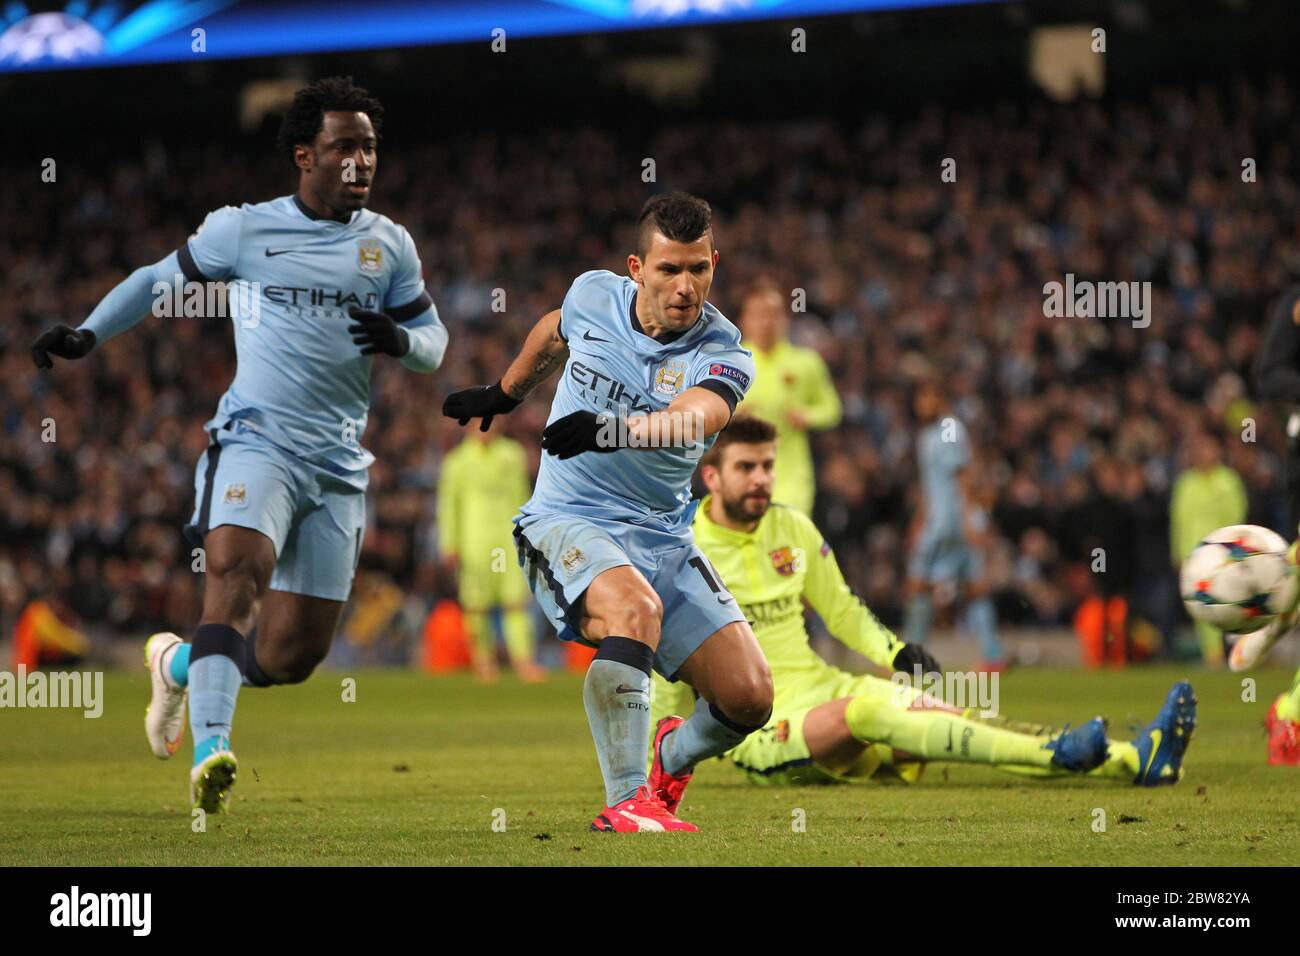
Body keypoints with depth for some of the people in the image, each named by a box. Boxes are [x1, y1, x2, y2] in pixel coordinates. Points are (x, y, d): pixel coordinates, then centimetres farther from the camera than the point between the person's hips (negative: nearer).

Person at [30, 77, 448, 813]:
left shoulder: (390, 245, 11)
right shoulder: (246, 230, 4)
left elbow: (433, 342, 15)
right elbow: (161, 278, 16)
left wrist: (401, 341, -8)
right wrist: (88, 334, 6)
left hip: (340, 463, 3)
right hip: (257, 440, -3)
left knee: (291, 656, 1)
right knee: (235, 569, -32)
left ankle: (180, 662, 31)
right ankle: (211, 748, -39)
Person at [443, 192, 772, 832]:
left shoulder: (723, 357, -13)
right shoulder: (594, 296, -4)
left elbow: (694, 417, -37)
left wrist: (618, 429, -56)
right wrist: (505, 393, 36)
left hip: (662, 538, 1)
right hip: (567, 523, -1)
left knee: (749, 696, -9)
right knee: (636, 608, -35)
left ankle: (674, 760, 26)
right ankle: (624, 802, -32)